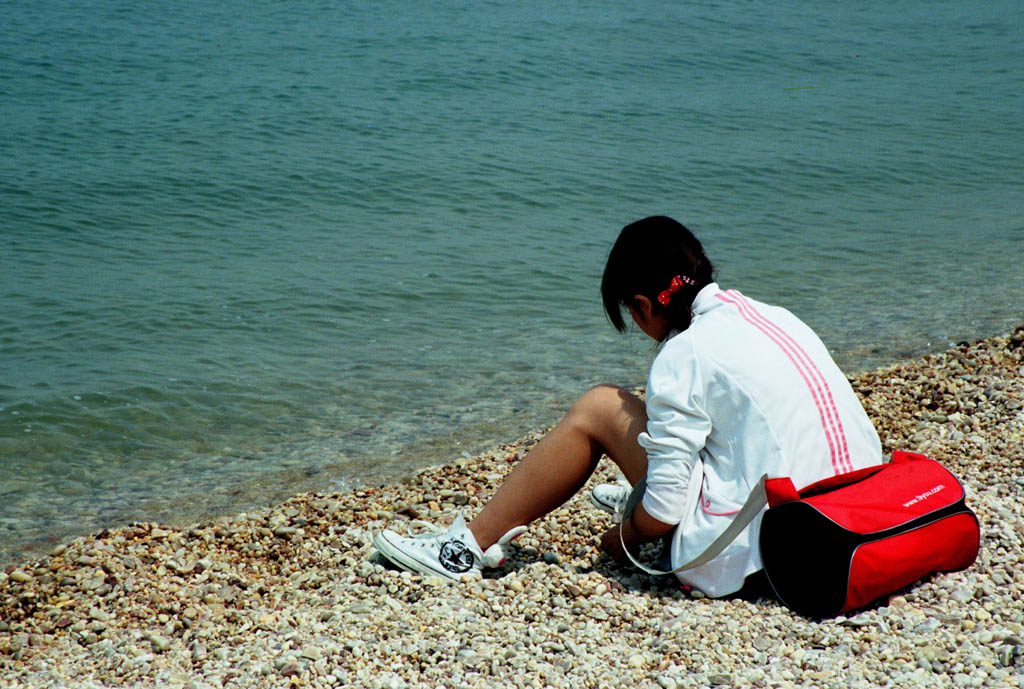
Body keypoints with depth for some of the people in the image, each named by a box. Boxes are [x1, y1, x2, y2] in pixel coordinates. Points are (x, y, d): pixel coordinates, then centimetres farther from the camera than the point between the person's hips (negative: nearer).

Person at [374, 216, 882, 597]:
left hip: (746, 556, -7)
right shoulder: (775, 317, 10)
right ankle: (642, 497, 53)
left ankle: (473, 545, 12)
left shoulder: (683, 356, -13)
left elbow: (662, 516, -14)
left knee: (598, 409, 3)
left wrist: (622, 539, 10)